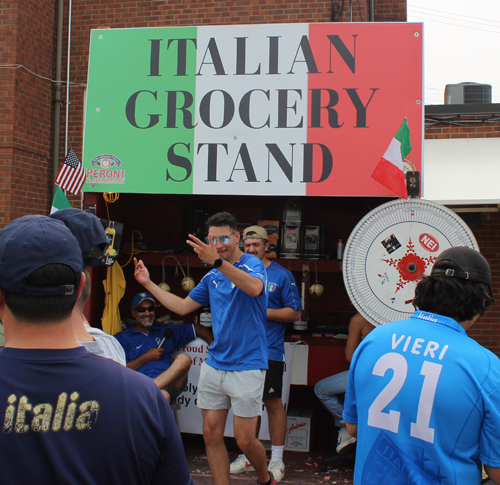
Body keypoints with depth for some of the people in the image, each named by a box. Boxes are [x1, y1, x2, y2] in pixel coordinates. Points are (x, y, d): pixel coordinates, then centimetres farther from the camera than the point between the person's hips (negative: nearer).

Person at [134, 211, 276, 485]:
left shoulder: (253, 265, -8)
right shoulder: (212, 277, 13)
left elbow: (255, 288, -33)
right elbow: (182, 307, 20)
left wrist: (217, 261, -43)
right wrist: (148, 284, 15)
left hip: (246, 367, -6)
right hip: (214, 366, 7)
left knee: (245, 440, 1)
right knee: (211, 434, 6)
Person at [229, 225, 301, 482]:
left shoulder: (281, 275, -2)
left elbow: (295, 312, -4)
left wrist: (262, 312, -13)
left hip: (269, 351, -4)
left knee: (273, 402, 1)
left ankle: (276, 461, 13)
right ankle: (249, 456, 26)